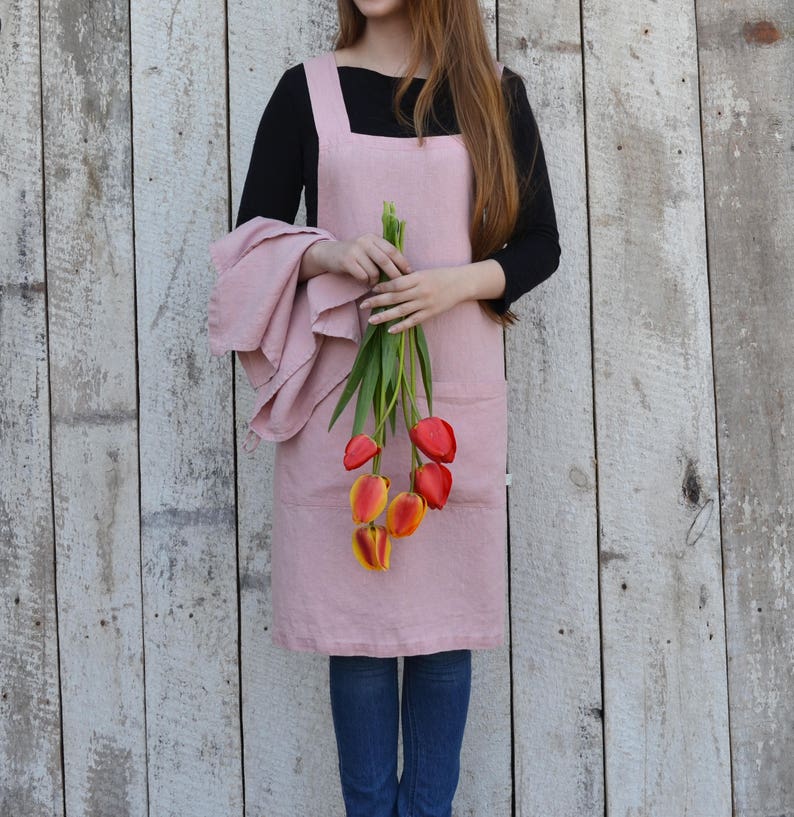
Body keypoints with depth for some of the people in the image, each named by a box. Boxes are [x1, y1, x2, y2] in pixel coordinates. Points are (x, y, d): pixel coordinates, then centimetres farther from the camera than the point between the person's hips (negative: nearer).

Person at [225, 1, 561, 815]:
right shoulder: (307, 90, 6)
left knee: (445, 611, 3)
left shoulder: (494, 92, 7)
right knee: (357, 607, 2)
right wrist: (328, 254, -14)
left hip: (457, 387, 1)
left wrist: (460, 281, -11)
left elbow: (538, 242, 8)